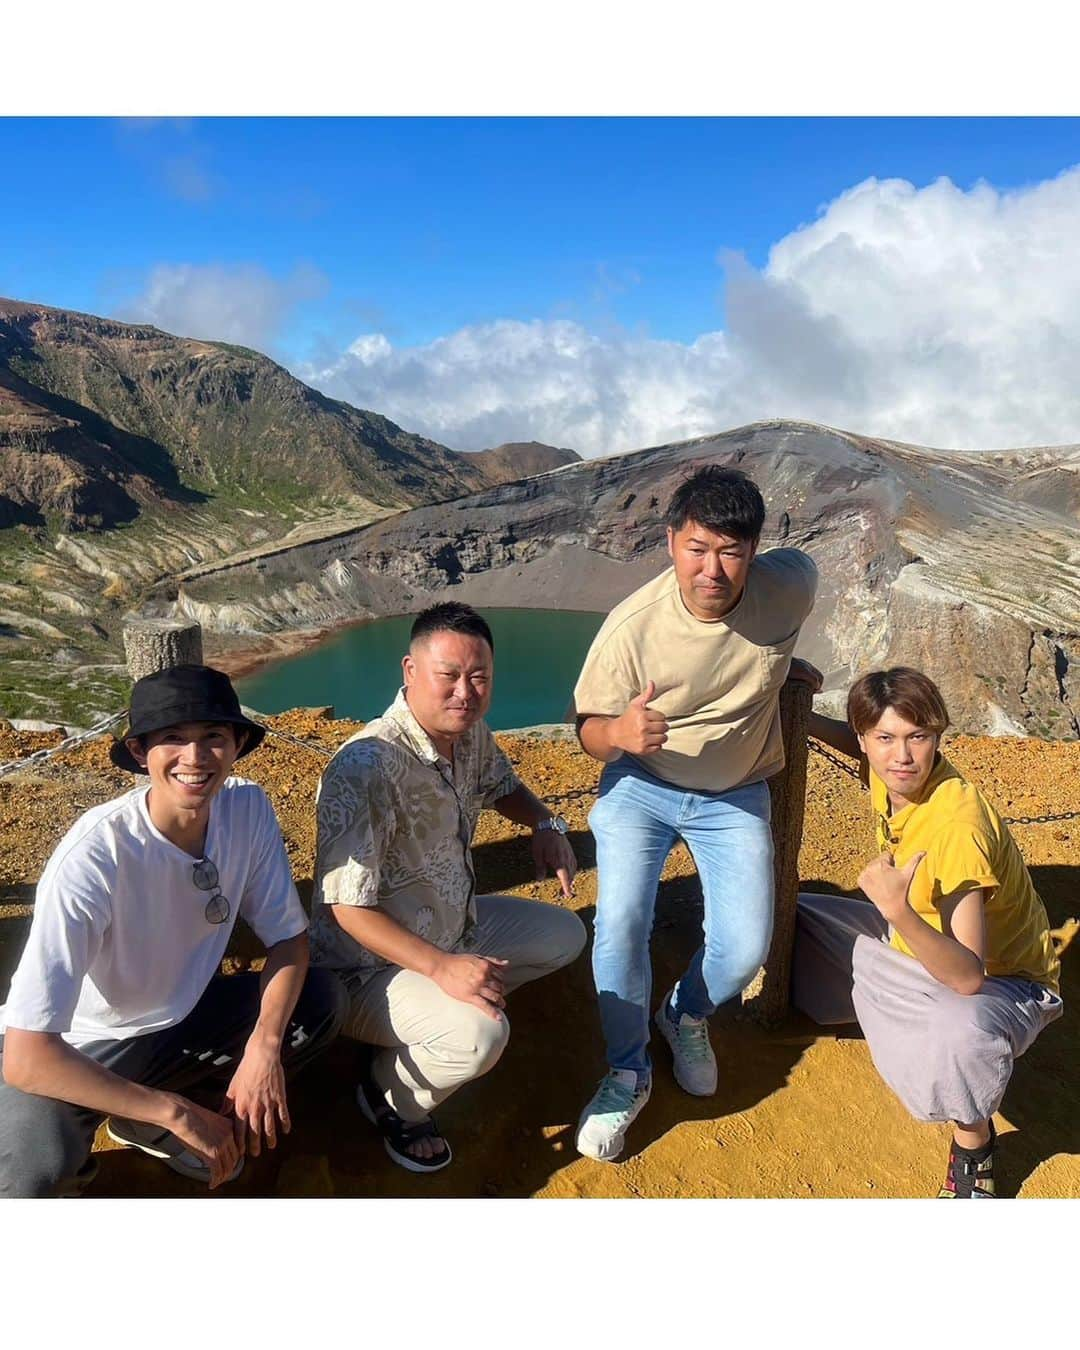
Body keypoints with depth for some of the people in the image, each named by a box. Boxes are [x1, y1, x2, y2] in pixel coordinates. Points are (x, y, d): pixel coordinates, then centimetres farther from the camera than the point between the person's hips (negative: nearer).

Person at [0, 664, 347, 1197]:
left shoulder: (248, 808, -17)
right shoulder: (92, 857, -32)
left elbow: (288, 938, -7)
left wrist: (265, 1045, -26)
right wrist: (180, 1112, -27)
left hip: (177, 1019, 5)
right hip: (73, 1050, -5)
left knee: (322, 999, -11)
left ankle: (149, 1126, 7)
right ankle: (68, 1164, 7)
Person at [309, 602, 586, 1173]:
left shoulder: (470, 734, -5)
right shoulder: (368, 766, -31)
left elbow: (500, 784, 17)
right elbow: (347, 906, -30)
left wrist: (545, 823, -3)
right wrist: (440, 968, -35)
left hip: (454, 927, 9)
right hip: (369, 965, -8)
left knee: (565, 934, 13)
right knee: (479, 1034, -32)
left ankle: (441, 1008, 11)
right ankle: (391, 1098, 1)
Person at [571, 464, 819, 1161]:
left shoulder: (791, 584, -19)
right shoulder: (633, 624, -27)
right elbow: (590, 728, -16)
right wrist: (621, 732, -39)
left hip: (736, 795, 2)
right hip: (640, 786, -2)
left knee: (745, 948, -7)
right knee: (620, 923, -19)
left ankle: (687, 1015, 30)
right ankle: (628, 1074, 9)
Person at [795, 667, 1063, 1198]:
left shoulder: (959, 826, -36)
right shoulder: (888, 773, -15)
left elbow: (968, 976, -39)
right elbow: (862, 744, 14)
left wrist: (899, 912, -55)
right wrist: (802, 719, -4)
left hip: (1000, 979, -7)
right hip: (920, 941, 7)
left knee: (959, 1035, -42)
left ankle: (973, 1139, -8)